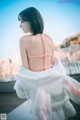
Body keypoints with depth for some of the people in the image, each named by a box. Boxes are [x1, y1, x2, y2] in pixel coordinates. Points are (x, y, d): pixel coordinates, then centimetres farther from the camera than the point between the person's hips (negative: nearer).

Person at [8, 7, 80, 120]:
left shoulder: (24, 40, -19)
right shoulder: (49, 38, -6)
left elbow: (25, 66, -15)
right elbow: (53, 61, 1)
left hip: (36, 80, -3)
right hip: (51, 76, 4)